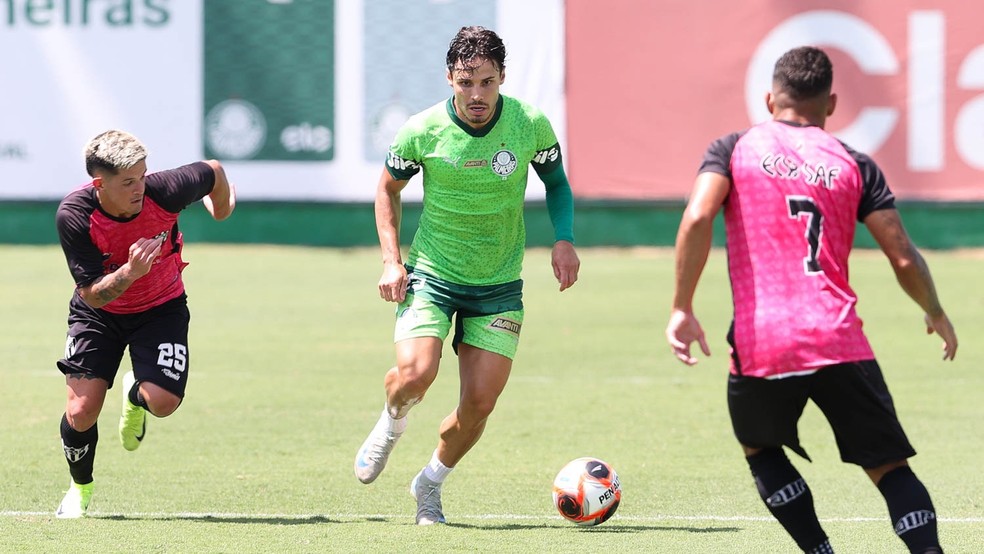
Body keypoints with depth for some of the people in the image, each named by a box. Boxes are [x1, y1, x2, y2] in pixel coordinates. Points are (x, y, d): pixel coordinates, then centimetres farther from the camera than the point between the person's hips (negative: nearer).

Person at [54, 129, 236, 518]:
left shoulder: (163, 192, -29)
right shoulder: (74, 216, -29)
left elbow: (214, 172, -6)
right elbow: (93, 294, -25)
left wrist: (222, 209, 15)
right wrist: (129, 272, -45)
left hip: (161, 307, 0)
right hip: (98, 312, 0)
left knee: (163, 401, -21)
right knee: (82, 410, -12)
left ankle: (135, 396, 20)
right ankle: (80, 488, 20)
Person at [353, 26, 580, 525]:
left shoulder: (530, 125, -11)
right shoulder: (422, 131, -13)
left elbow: (556, 182, 8)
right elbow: (388, 188, 5)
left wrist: (563, 239, -9)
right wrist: (391, 260, -5)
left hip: (499, 286, 2)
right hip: (431, 275, -2)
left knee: (480, 402, -4)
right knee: (416, 373, -24)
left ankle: (429, 485, 22)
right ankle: (390, 425, 13)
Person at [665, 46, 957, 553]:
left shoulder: (733, 149, 8)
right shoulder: (854, 164, 10)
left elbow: (697, 218, -10)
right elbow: (904, 259, 5)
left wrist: (682, 308, -6)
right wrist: (935, 313, 23)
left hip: (759, 347, 0)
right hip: (839, 342, 0)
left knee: (760, 449, 27)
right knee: (890, 467, 6)